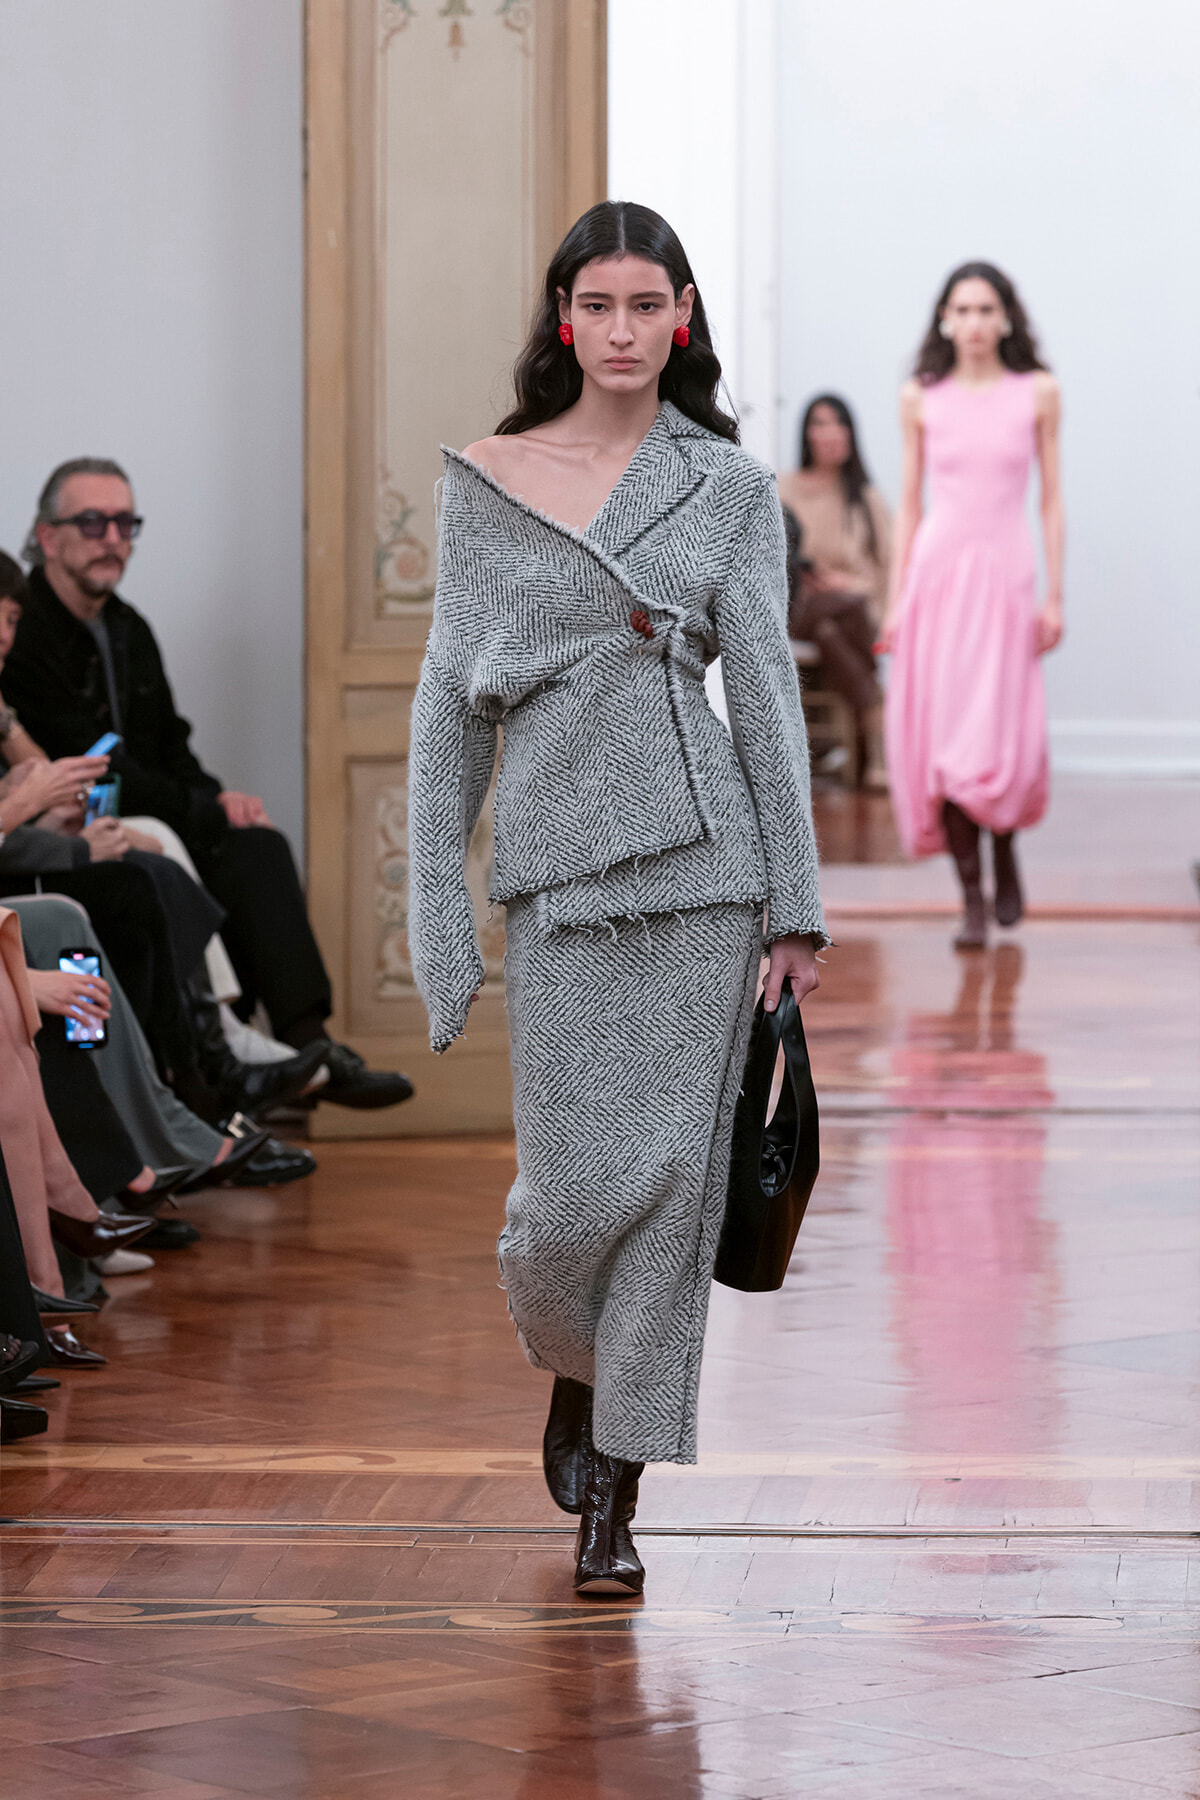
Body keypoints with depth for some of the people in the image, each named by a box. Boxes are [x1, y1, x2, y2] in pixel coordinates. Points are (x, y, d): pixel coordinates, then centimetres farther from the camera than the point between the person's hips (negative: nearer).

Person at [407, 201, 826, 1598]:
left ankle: (614, 1497, 9)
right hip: (556, 858, 0)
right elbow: (450, 696, 7)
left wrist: (796, 904, -2)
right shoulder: (484, 482, 7)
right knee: (573, 1189, -3)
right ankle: (571, 1364, 32)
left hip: (701, 855, 0)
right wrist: (437, 916, 2)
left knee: (670, 1176, -1)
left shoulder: (729, 485, 6)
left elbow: (767, 688, 3)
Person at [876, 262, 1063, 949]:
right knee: (941, 734, -4)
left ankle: (1005, 850, 23)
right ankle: (973, 898, 4)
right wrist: (897, 598, 5)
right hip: (936, 569, 1)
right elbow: (910, 503, 9)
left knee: (1002, 737, -8)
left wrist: (1055, 595, 0)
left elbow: (1052, 498, 4)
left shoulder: (1037, 393, 3)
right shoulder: (922, 399, 5)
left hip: (1006, 573, -1)